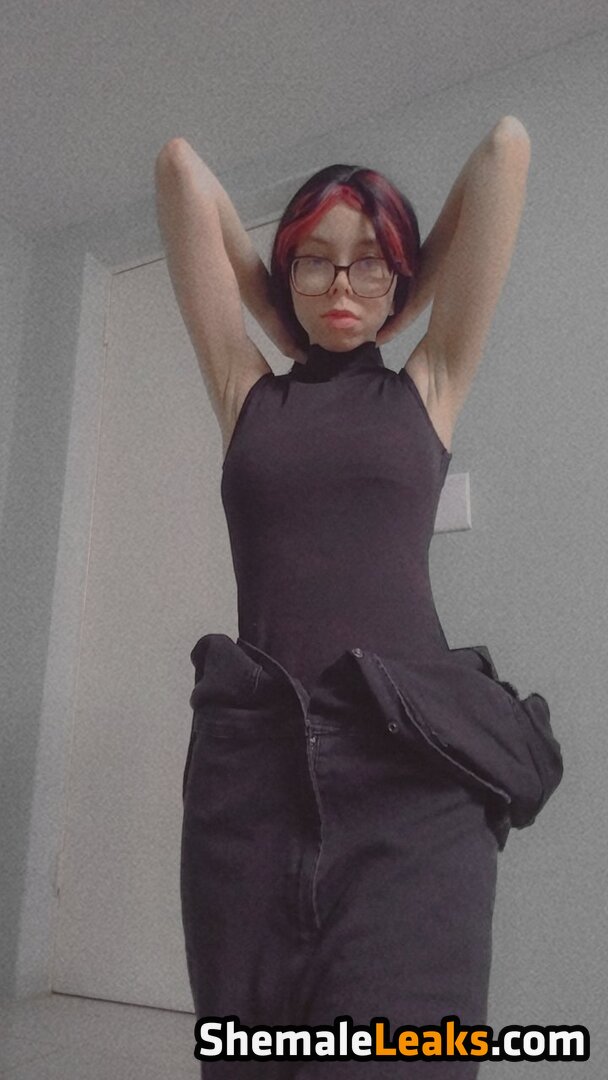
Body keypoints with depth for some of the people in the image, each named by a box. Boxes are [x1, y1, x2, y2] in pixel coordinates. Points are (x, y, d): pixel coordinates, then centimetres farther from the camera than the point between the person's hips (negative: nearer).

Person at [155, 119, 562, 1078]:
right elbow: (180, 165, 20)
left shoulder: (430, 385, 13)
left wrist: (397, 315, 24)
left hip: (413, 761, -1)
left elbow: (506, 146, 15)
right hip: (250, 756, 2)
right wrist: (284, 323, 25)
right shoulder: (247, 392, 15)